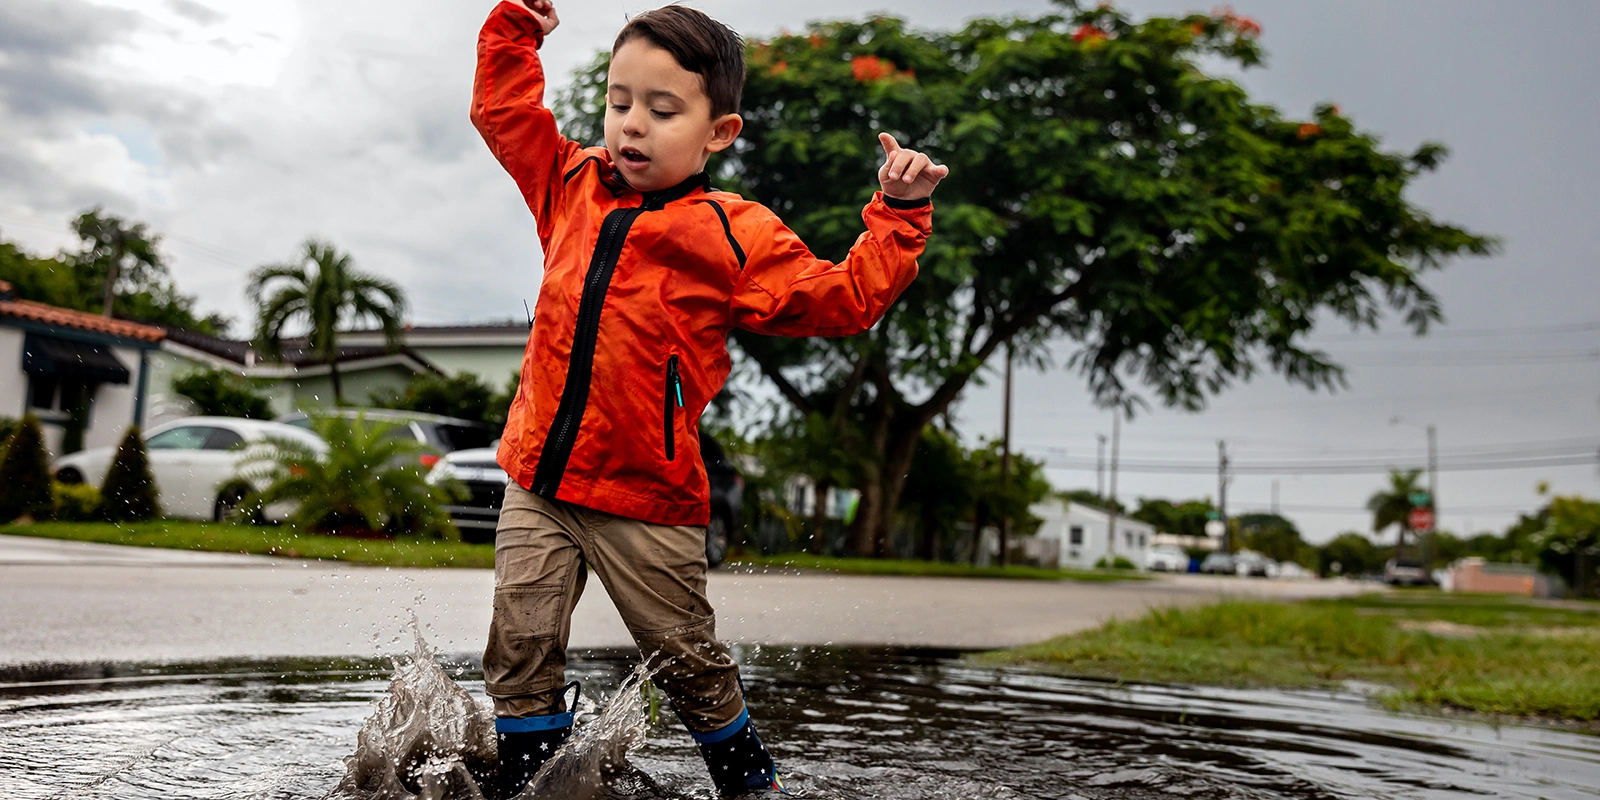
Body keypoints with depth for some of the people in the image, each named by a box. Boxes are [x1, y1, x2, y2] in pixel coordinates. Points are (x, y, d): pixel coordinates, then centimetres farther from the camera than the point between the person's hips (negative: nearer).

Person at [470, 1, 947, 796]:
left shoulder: (736, 237, -5)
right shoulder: (574, 185, 7)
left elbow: (845, 300, -2)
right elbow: (504, 110, 21)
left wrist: (898, 215, -8)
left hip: (648, 500, -3)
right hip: (536, 480, 4)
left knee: (689, 661, 10)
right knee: (522, 646, 3)